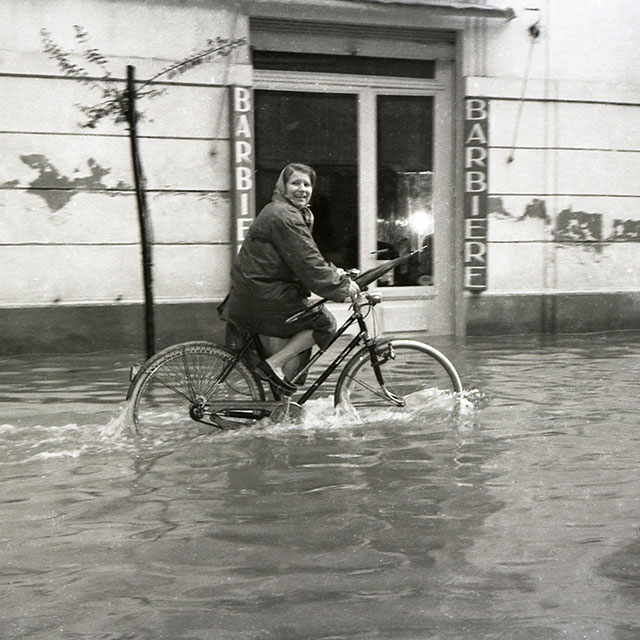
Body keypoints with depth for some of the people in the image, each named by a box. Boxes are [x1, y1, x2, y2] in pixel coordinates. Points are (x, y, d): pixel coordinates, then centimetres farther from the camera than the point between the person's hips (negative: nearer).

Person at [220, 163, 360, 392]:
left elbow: (307, 260, 21)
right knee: (324, 323, -5)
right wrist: (343, 286, -14)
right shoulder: (284, 216, -17)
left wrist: (338, 274, 11)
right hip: (263, 297, -11)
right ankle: (274, 364, -7)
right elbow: (309, 265, -21)